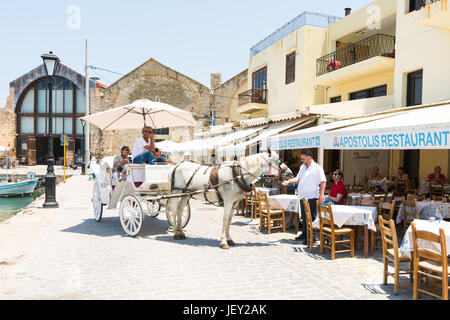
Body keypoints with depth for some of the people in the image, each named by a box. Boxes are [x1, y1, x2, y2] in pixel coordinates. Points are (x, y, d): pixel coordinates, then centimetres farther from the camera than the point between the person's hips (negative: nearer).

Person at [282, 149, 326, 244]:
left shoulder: (317, 168, -8)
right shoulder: (302, 167, 15)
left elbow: (323, 182, -11)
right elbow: (298, 178, 21)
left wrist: (321, 194, -20)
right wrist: (289, 181, 3)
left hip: (312, 197, -7)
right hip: (302, 197, 8)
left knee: (311, 218, -5)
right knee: (304, 217, 16)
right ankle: (304, 234, 28)